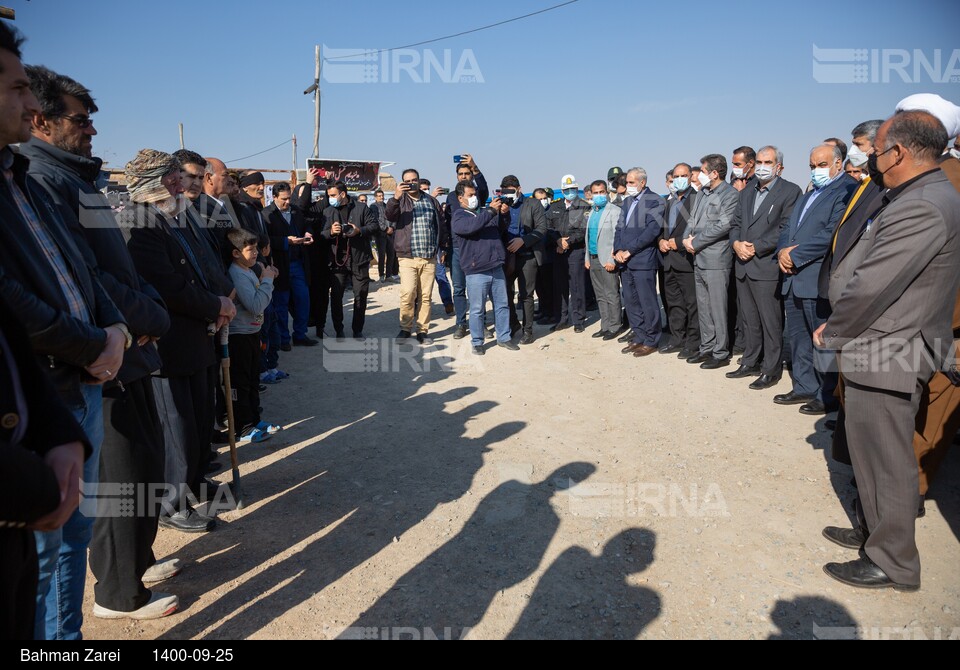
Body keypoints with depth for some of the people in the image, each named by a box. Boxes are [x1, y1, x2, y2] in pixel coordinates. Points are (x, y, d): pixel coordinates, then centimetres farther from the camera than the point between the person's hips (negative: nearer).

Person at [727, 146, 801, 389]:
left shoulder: (790, 191, -4)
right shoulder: (746, 193, 18)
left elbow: (785, 229, -12)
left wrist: (755, 248, -15)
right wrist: (736, 243, -4)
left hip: (767, 266, -6)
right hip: (743, 266, 7)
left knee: (770, 322, -1)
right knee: (749, 320, 14)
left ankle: (771, 369, 8)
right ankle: (750, 363, 25)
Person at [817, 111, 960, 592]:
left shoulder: (920, 209, -23)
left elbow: (871, 287, -25)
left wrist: (831, 334, -9)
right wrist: (838, 330, 9)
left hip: (886, 357, -10)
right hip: (890, 349, 10)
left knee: (885, 460, 3)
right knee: (874, 454, 22)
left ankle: (892, 563, 19)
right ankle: (875, 530, 39)